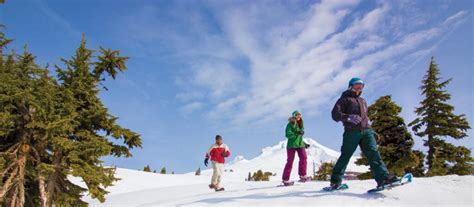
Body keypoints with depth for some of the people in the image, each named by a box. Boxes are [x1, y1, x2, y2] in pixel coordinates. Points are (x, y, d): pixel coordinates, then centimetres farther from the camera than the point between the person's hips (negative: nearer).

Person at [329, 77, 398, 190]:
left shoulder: (363, 101, 31)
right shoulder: (345, 99, 10)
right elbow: (335, 114, -3)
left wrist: (368, 125, 21)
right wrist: (349, 117, -21)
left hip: (366, 131, 5)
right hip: (352, 131, -5)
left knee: (373, 152, -13)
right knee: (345, 155, -4)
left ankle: (383, 178, -26)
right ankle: (335, 180, 6)